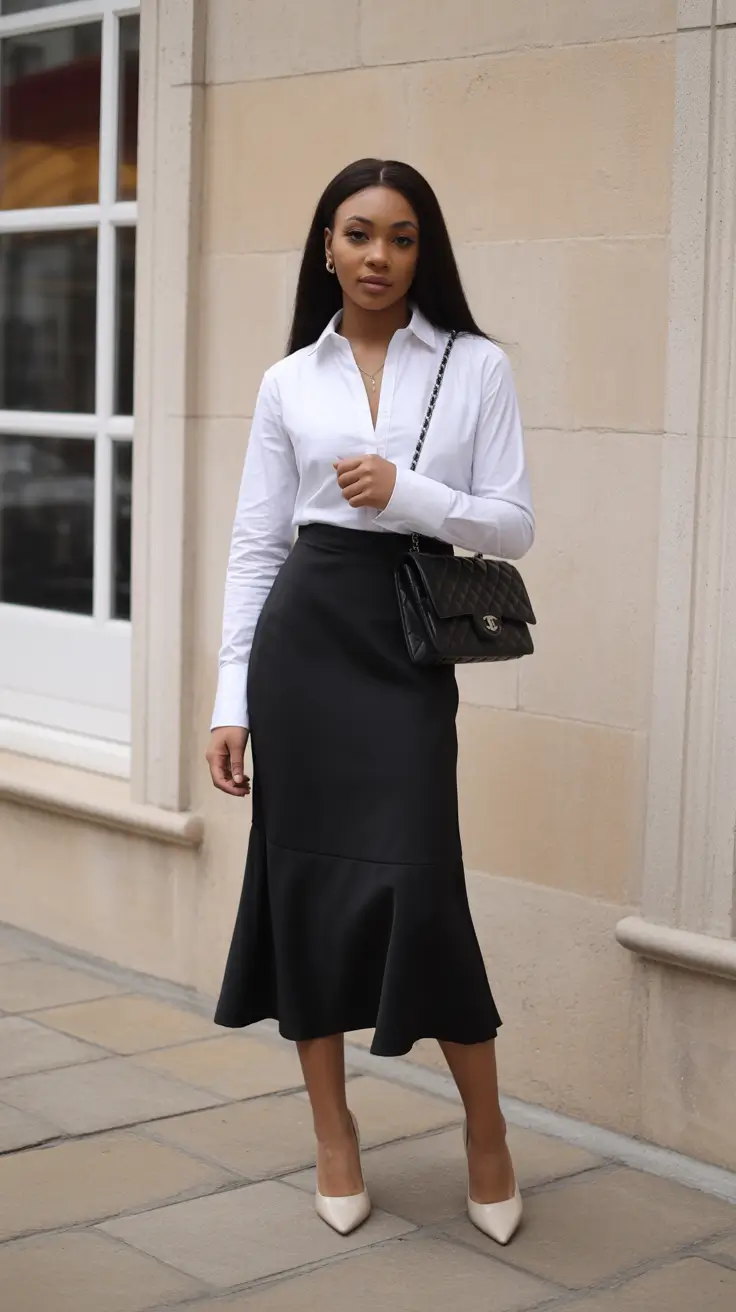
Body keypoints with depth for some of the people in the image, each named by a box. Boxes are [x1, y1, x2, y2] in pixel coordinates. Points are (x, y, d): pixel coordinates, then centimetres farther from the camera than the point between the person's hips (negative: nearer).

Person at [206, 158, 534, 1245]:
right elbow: (256, 547, 6)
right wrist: (233, 699, 1)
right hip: (303, 634, 2)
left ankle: (486, 1130, 14)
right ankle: (334, 1135, 21)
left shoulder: (477, 367, 3)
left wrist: (408, 493, -16)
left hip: (412, 644, -2)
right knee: (306, 877, 5)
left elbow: (514, 525, 0)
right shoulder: (289, 383, 7)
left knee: (419, 882, -8)